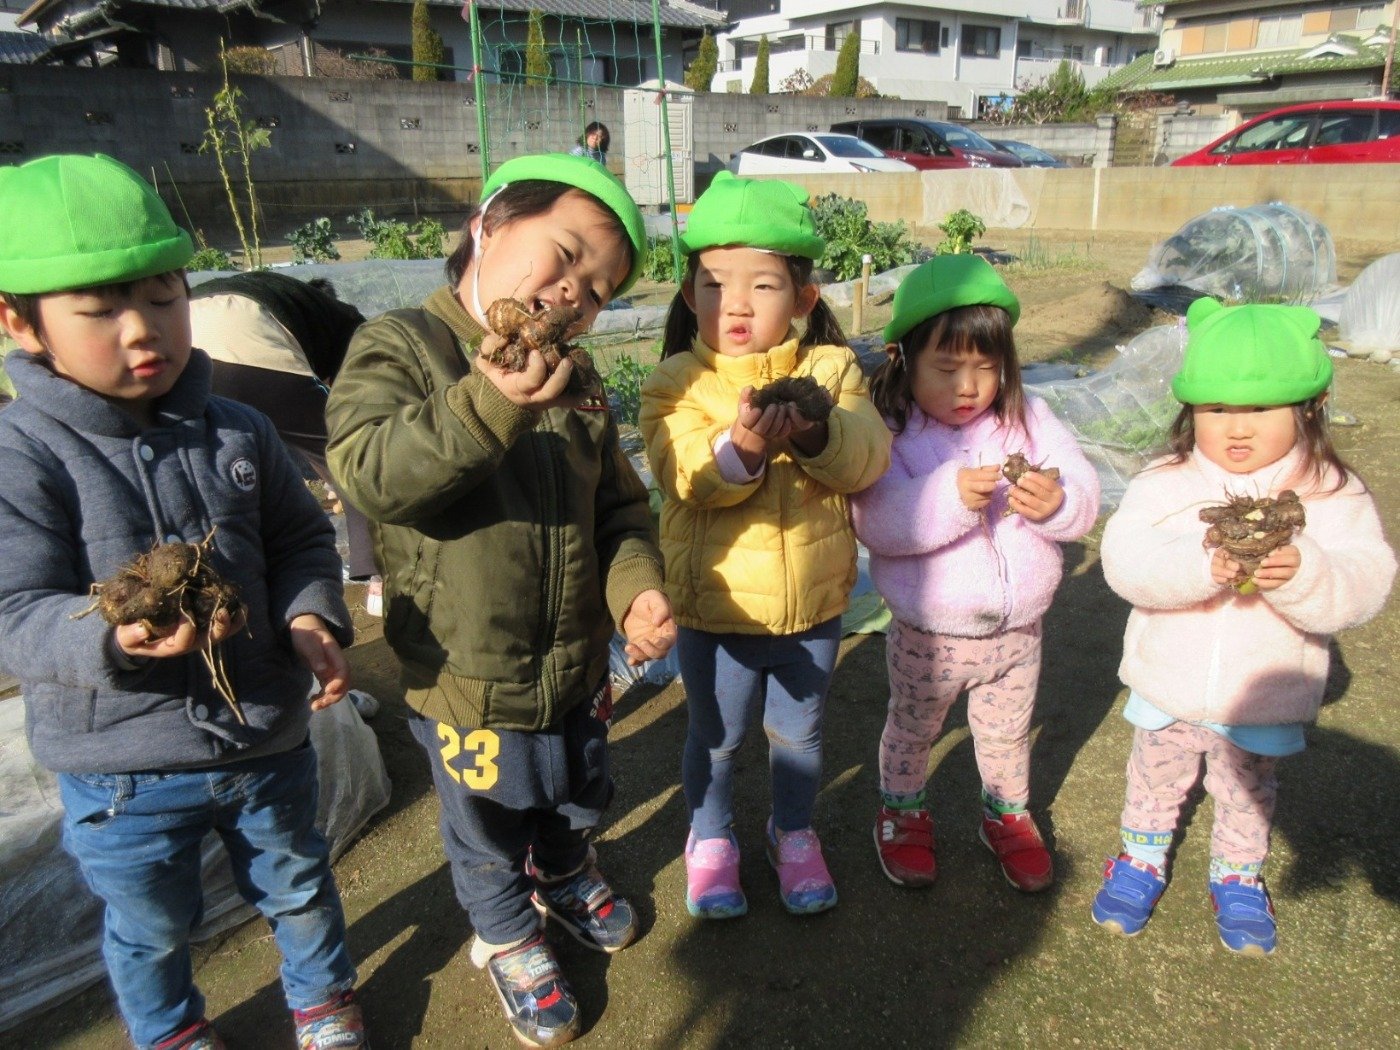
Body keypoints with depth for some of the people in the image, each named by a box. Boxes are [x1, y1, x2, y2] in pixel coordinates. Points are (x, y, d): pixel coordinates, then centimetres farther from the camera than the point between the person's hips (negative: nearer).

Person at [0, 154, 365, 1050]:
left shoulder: (238, 433, -5)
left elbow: (301, 539, 3)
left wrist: (310, 616, -17)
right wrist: (114, 636, -39)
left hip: (269, 738, 3)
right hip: (121, 770, -2)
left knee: (298, 885, 25)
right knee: (152, 927, 24)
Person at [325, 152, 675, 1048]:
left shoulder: (574, 381, 2)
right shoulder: (398, 348, -16)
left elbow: (619, 507, 4)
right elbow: (371, 472, -32)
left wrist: (636, 587, -15)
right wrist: (488, 405, -45)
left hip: (578, 669, 6)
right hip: (468, 682, -5)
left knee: (579, 797, 30)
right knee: (489, 830, 20)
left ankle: (564, 873, 62)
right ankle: (506, 932, 49)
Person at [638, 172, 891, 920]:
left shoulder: (831, 370, -5)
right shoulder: (676, 382, -11)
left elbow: (870, 458, -18)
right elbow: (682, 473, -26)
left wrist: (817, 431, -38)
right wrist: (739, 446, -45)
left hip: (814, 604, 2)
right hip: (717, 606, -1)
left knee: (799, 732, 22)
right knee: (715, 734, 19)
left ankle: (794, 833, 49)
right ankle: (710, 839, 45)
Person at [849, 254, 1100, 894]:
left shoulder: (1027, 419, -5)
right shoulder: (889, 434, -16)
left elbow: (1085, 498, -8)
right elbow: (875, 521, -29)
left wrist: (1055, 503, -30)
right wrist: (950, 497, -40)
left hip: (1016, 629, 3)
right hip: (927, 635, -3)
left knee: (1008, 732, 24)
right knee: (912, 728, 20)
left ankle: (1008, 815, 50)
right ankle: (902, 813, 47)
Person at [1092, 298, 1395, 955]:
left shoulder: (1333, 494, -13)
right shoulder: (1166, 482, -14)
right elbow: (1124, 557, -27)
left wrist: (1302, 573, -43)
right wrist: (1200, 564, -44)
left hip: (1265, 700, 1)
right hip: (1168, 687, 0)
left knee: (1249, 796, 23)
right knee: (1154, 780, 20)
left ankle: (1238, 878, 48)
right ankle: (1141, 860, 45)